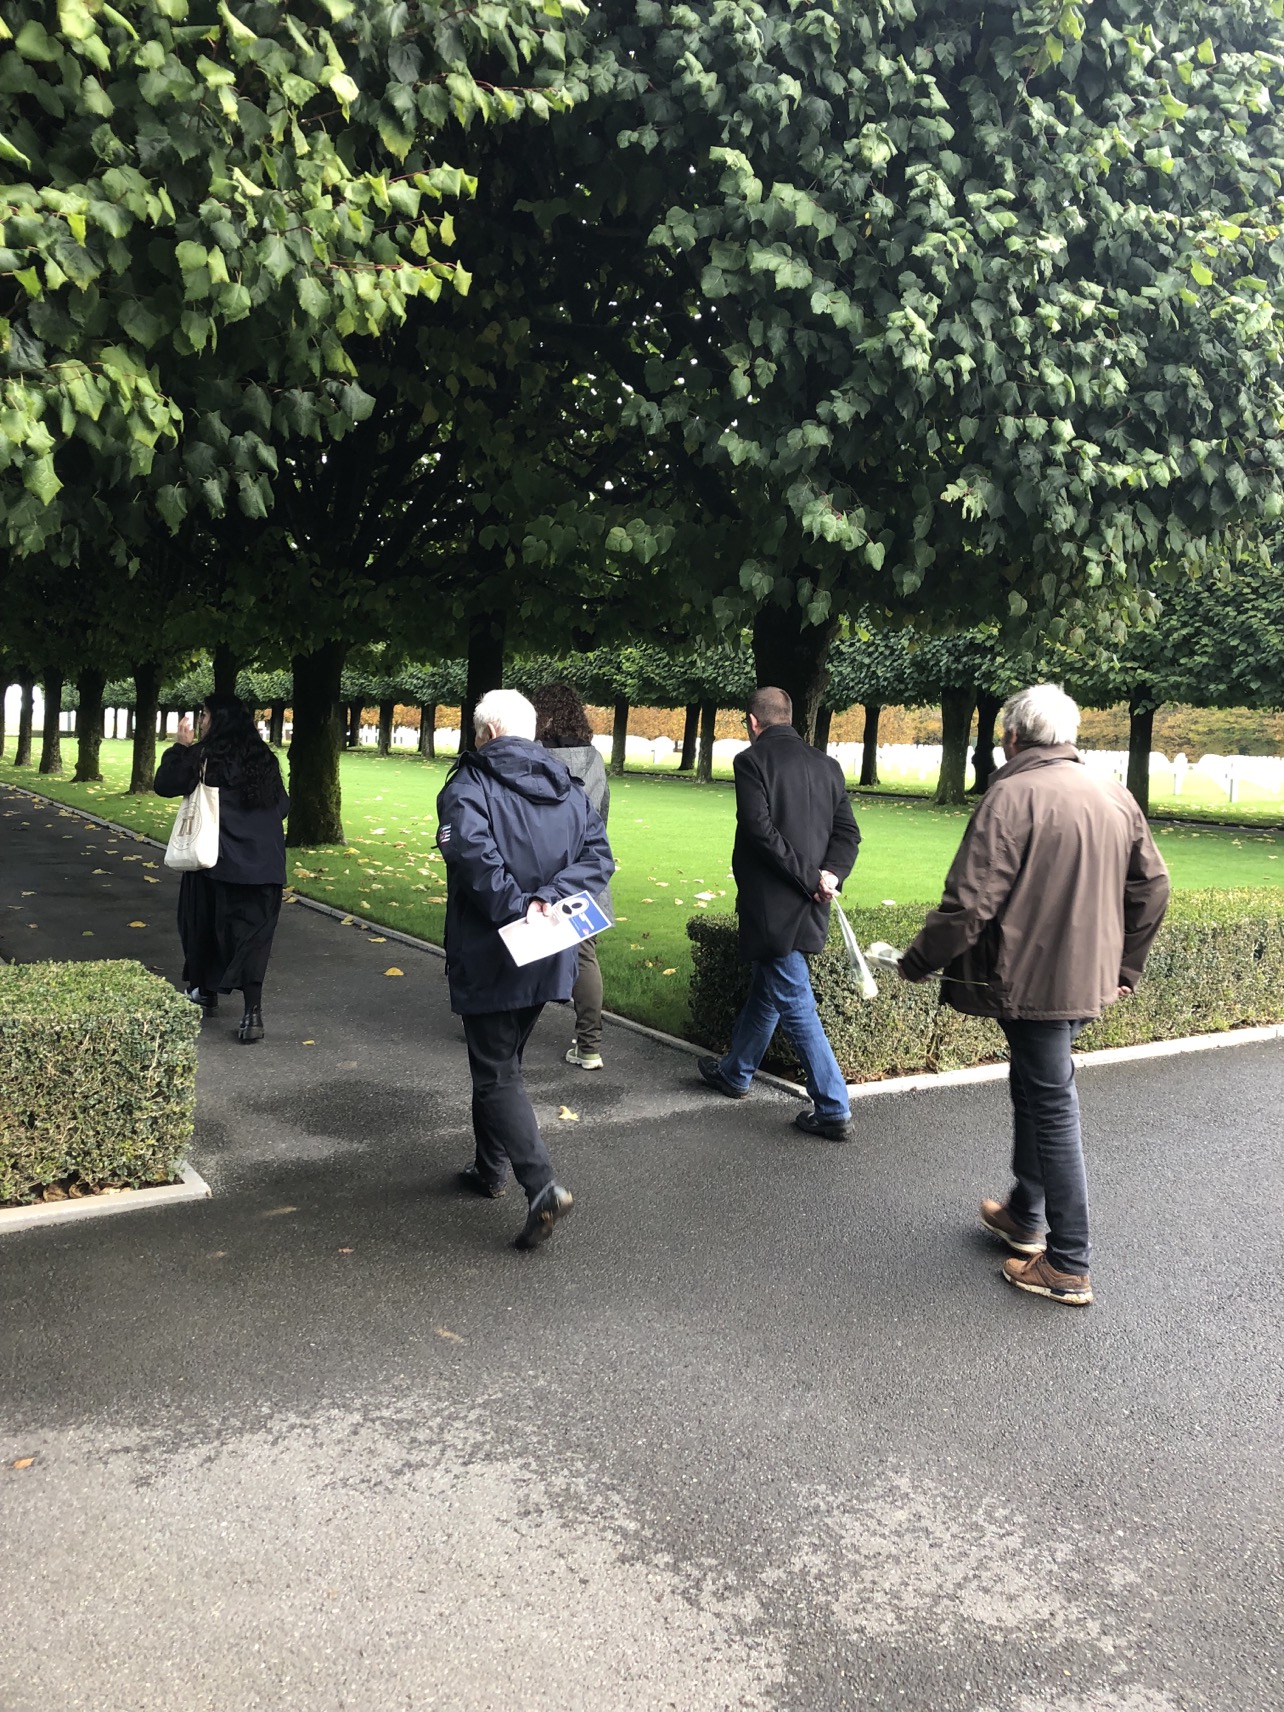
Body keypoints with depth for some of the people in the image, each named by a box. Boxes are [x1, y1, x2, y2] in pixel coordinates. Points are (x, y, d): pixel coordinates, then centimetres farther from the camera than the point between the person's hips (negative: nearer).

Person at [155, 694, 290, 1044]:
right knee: (253, 934, 0)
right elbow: (282, 805, 13)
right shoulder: (264, 758, 8)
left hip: (219, 860, -3)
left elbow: (165, 785, -4)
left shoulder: (205, 755, -7)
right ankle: (253, 1013, -11)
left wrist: (181, 747, 4)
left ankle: (207, 993, 32)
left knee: (206, 925, 17)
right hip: (265, 863, 3)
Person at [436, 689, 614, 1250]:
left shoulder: (469, 785, -10)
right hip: (547, 959, 6)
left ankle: (541, 1187, -12)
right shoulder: (567, 789, 8)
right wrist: (549, 898, -11)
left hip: (488, 958, -6)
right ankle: (491, 1169, 34)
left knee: (496, 1073, 0)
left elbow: (471, 852, -28)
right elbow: (598, 853, -3)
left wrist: (516, 905, -21)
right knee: (503, 1062, 22)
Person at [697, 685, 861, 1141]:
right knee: (764, 988, 22)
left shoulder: (752, 760, -10)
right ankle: (735, 1073, 38)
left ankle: (834, 1110, 5)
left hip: (772, 906, -7)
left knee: (794, 1003, -1)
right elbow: (848, 832, 3)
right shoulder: (825, 764, 10)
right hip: (807, 907, 8)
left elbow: (760, 831, -19)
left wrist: (810, 878, -15)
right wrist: (830, 874, -9)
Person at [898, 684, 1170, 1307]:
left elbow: (971, 899, -20)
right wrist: (1125, 964, 24)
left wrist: (920, 959, -7)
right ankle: (1024, 1216, 37)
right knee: (1034, 1091, 22)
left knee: (1051, 1107, 0)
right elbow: (1151, 886, 14)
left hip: (1033, 979, -8)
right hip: (1090, 977, 8)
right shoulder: (1115, 796, 7)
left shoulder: (1012, 795, -17)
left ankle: (1068, 1267, 9)